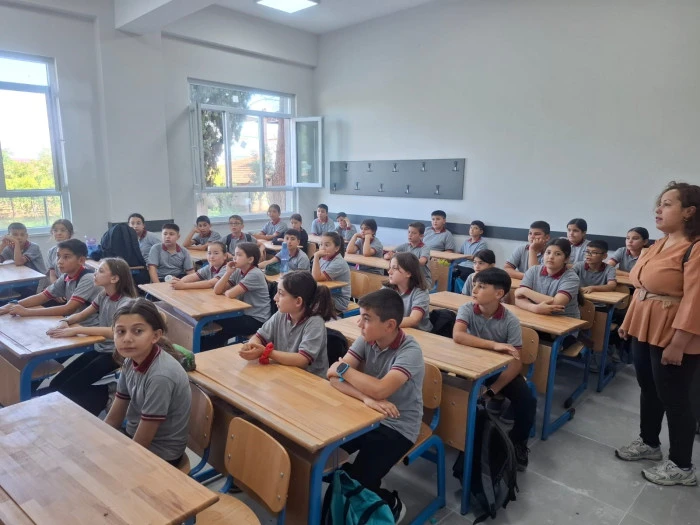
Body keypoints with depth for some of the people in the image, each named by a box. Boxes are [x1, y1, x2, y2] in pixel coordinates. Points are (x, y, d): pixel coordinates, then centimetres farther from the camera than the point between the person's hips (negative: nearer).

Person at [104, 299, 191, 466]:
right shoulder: (132, 360, -8)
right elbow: (114, 418, 4)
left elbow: (140, 445, -21)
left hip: (158, 453, -6)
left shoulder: (161, 376, -30)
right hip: (134, 436, 6)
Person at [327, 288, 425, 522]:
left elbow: (380, 390, -35)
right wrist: (366, 398, -33)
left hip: (397, 426, -5)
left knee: (358, 482, -16)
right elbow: (334, 377, -15)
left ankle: (390, 504, 17)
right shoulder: (365, 340, -7)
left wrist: (343, 369, -20)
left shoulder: (410, 351, -22)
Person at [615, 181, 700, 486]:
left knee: (673, 398, 4)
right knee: (648, 389, 18)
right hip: (644, 330, 8)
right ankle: (649, 443, 37)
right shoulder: (659, 245, 9)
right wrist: (628, 321, 16)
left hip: (673, 336, -8)